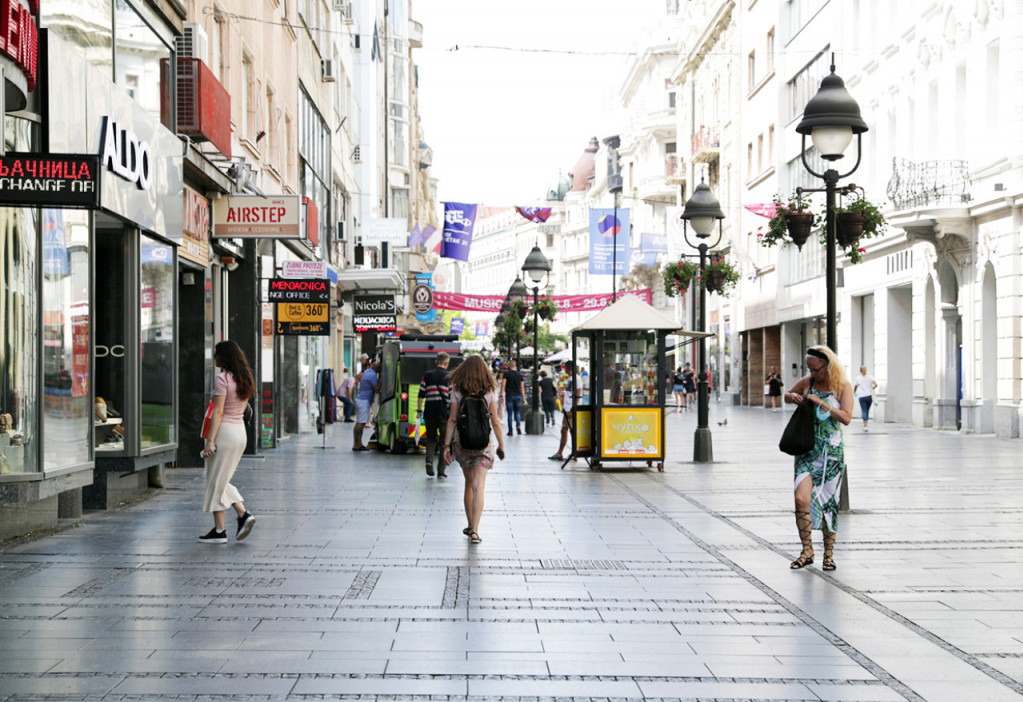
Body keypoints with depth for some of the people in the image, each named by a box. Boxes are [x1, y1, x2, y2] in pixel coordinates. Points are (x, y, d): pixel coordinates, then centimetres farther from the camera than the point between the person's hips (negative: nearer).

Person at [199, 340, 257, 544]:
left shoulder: (222, 379, -14)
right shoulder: (244, 379, 11)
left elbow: (218, 412, -19)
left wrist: (210, 440, -20)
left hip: (224, 431, -8)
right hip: (241, 431, 8)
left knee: (216, 482, 0)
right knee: (221, 481, 18)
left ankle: (219, 531, 3)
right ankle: (243, 514, 4)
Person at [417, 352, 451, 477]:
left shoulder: (427, 375, 5)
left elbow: (421, 394, 5)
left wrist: (419, 409, 11)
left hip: (430, 412, 2)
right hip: (445, 413, -2)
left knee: (431, 438, 16)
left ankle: (429, 460, -10)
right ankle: (441, 470, 3)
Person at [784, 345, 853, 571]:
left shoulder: (843, 387, -3)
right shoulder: (807, 382, 7)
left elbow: (846, 417, -14)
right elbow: (787, 395, 26)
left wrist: (821, 403, -20)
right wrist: (793, 397, 2)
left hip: (832, 451, -2)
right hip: (807, 448, 2)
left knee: (827, 503, 1)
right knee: (802, 498, -13)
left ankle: (829, 554, 15)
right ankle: (807, 551, -1)